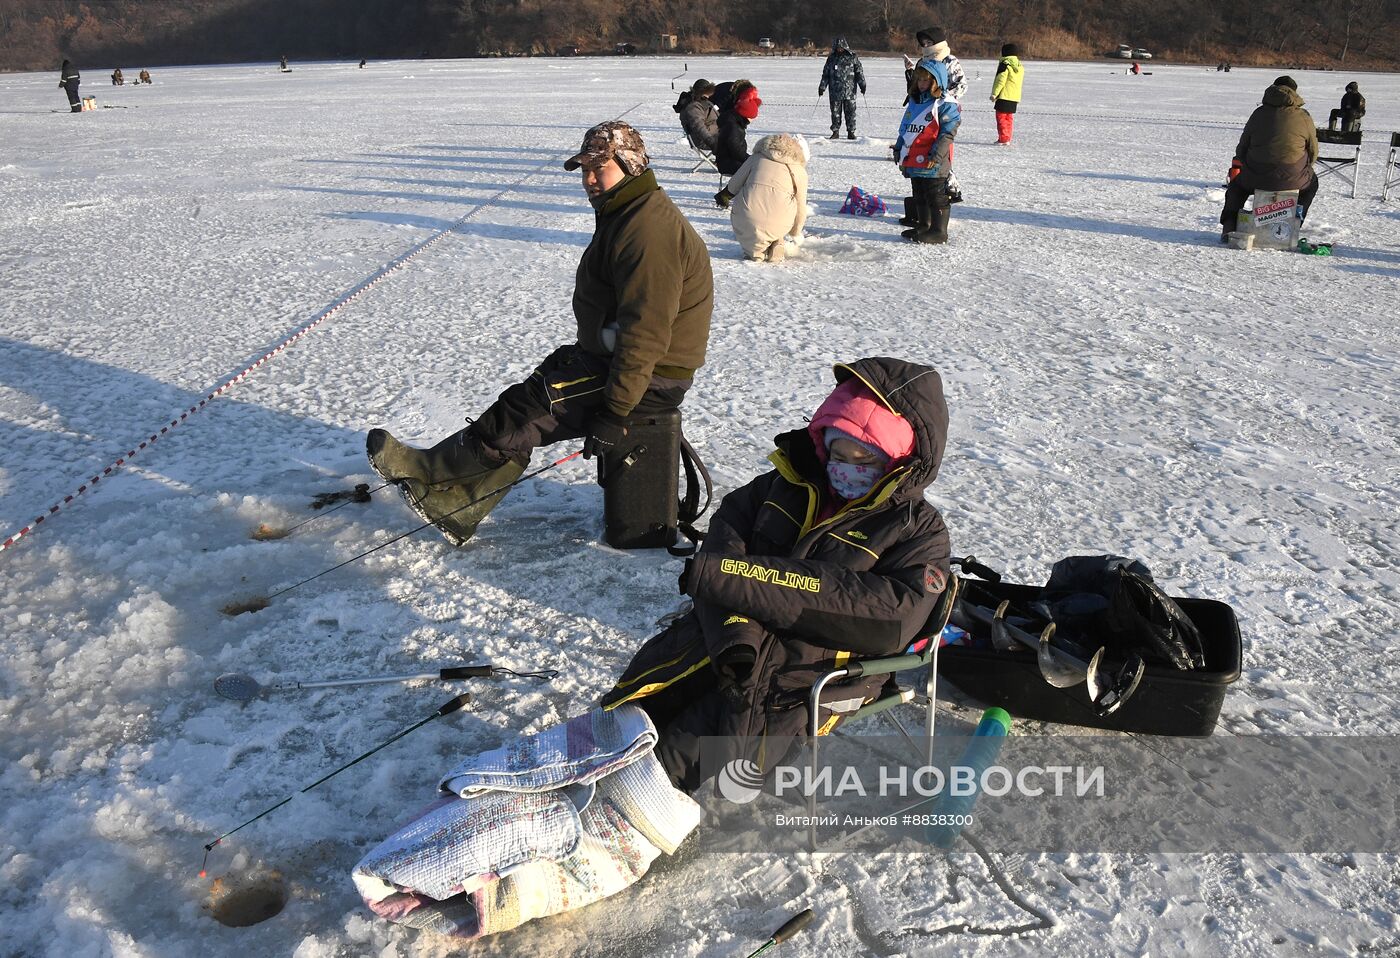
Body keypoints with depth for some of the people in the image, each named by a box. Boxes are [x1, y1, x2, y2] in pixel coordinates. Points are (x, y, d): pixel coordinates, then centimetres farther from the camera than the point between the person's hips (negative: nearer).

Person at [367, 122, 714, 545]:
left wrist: (614, 412, -27)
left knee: (530, 405, -12)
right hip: (615, 356, 10)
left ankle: (430, 470, 3)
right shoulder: (626, 214, 13)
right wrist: (582, 354, 21)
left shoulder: (649, 231, -23)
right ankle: (458, 508, 7)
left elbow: (645, 332, -28)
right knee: (530, 403, 4)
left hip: (651, 377, -10)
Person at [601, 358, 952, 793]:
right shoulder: (790, 482, 14)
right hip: (727, 635, 4)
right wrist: (735, 630, -20)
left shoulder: (917, 529, 0)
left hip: (814, 667, -4)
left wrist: (746, 578, -22)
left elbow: (892, 619, -17)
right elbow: (726, 533, 3)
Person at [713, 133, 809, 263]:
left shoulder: (757, 157, 17)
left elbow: (734, 185, 17)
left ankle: (755, 250, 13)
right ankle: (775, 247, 13)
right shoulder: (800, 171, 14)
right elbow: (801, 208, 18)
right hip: (778, 224, -1)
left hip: (747, 218, 1)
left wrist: (724, 196, 39)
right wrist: (796, 234, 35)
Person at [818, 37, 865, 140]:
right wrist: (822, 86, 8)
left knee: (850, 112, -1)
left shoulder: (853, 58, 4)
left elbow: (859, 72, 4)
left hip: (849, 91, -2)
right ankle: (835, 131, 11)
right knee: (835, 112, 3)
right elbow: (825, 74, 14)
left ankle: (851, 132, 5)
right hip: (835, 91, 2)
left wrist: (862, 84, -4)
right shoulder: (831, 58, 10)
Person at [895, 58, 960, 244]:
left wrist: (935, 155, -21)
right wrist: (899, 149, 18)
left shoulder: (945, 105, -9)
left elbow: (947, 134, -15)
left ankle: (939, 231, 2)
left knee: (936, 197, -3)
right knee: (919, 196, 17)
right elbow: (904, 130, 22)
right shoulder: (914, 102, 15)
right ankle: (923, 225, 28)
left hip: (933, 164, -8)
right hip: (914, 161, 8)